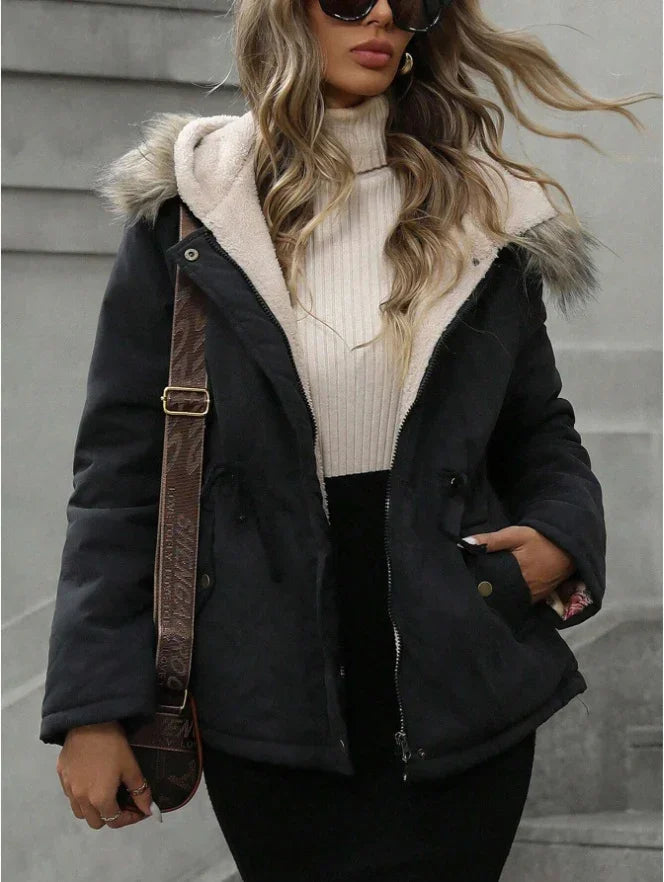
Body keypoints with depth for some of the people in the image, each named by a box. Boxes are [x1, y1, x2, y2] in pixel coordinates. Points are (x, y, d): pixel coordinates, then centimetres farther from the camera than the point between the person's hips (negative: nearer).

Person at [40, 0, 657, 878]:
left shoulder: (486, 215, 7)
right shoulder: (187, 213, 0)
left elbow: (539, 432, 16)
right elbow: (123, 462, -1)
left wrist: (565, 539, -6)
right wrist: (95, 704, -6)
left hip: (460, 697, 2)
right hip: (269, 701, -1)